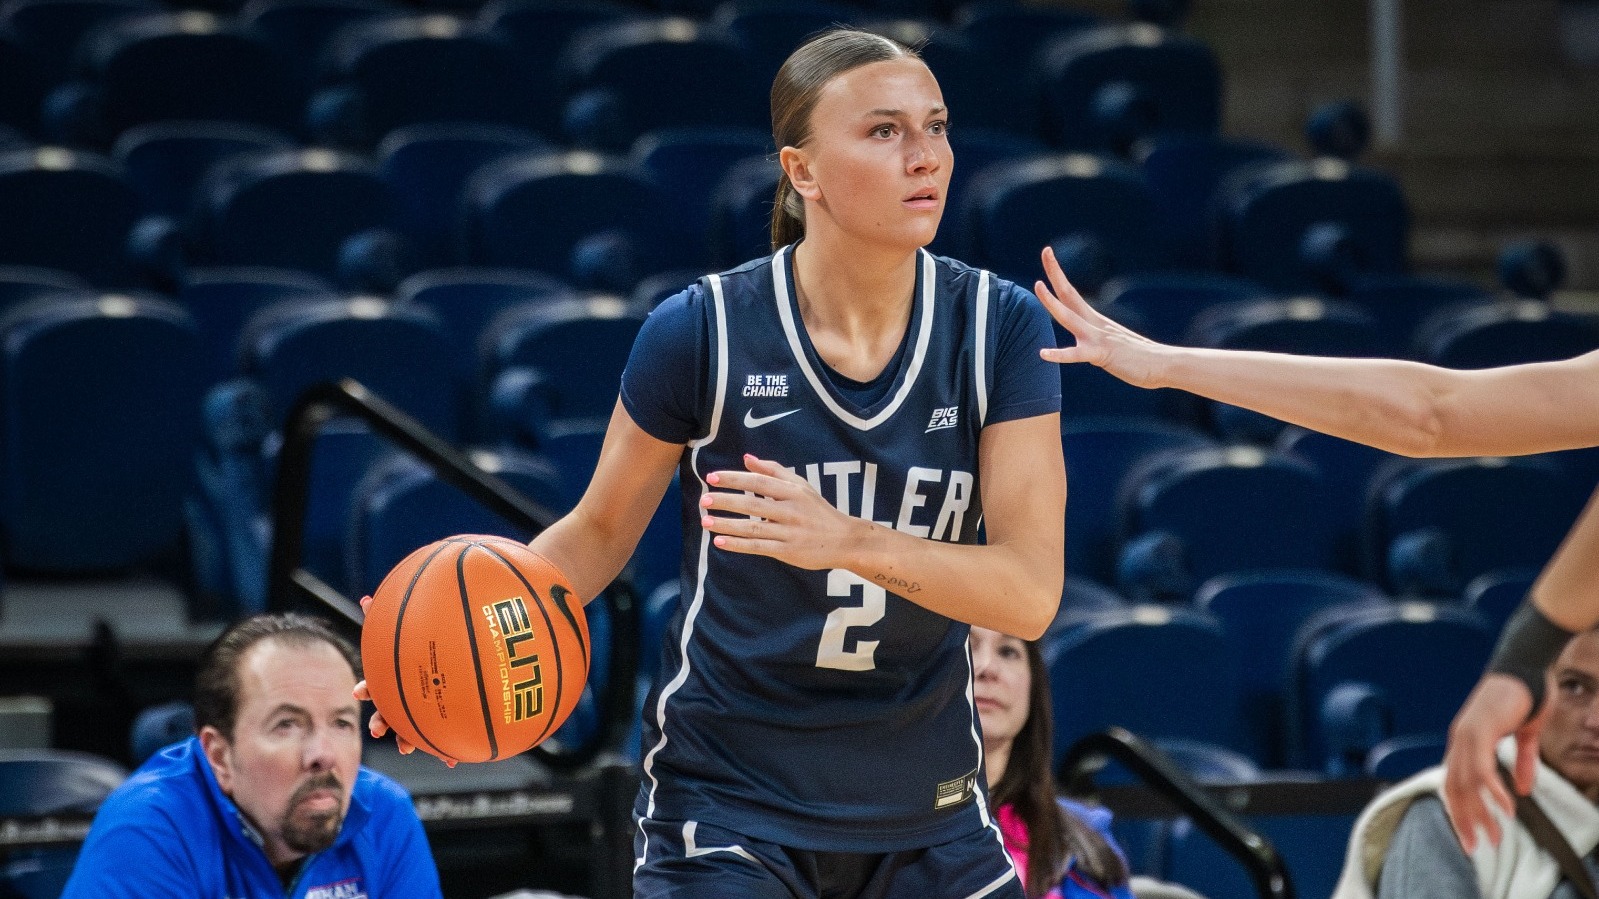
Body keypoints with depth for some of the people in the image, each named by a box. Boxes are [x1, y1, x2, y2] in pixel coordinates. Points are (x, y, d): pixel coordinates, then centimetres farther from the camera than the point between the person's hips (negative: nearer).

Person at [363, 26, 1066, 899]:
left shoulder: (999, 328, -8)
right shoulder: (703, 330, -12)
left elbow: (1031, 590, -15)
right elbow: (599, 531, 2)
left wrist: (849, 541, -31)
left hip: (925, 809, 3)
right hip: (728, 794, -3)